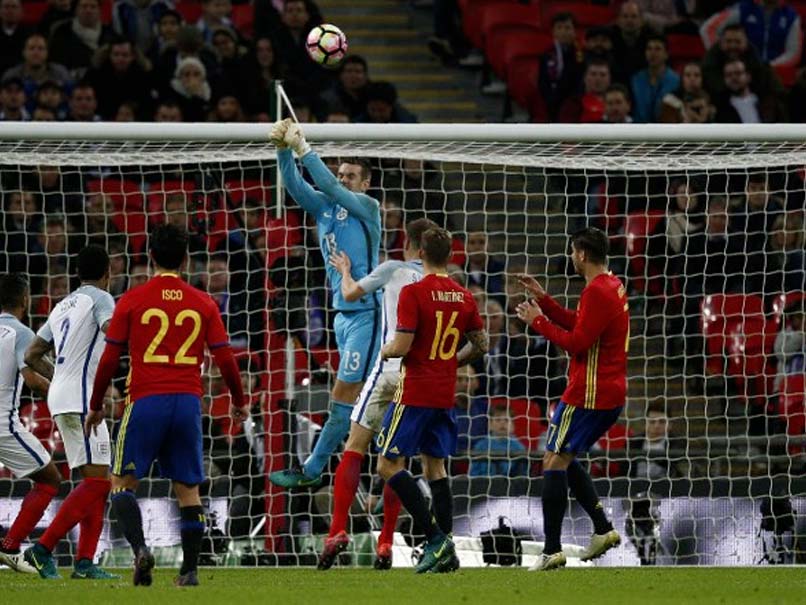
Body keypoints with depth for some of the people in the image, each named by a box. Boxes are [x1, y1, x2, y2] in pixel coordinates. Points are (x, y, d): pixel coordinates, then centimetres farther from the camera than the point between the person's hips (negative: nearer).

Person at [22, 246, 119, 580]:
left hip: (62, 399, 9)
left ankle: (85, 561, 1)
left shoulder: (62, 306, 21)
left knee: (97, 481, 9)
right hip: (81, 398, -9)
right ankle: (44, 547, -17)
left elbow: (32, 355, 25)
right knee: (97, 479, -11)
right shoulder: (100, 299, -2)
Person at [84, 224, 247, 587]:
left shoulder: (131, 301, 2)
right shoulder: (203, 304, 7)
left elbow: (109, 359, 2)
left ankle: (139, 548, -16)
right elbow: (225, 359, 7)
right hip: (188, 403, 2)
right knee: (188, 488, 9)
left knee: (122, 481, 6)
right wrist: (239, 403, 23)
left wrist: (95, 406, 14)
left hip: (146, 402, -2)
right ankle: (190, 569, 5)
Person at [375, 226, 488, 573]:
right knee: (435, 466, 13)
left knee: (389, 465, -2)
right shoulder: (464, 297, 6)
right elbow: (480, 345, 14)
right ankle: (446, 551, 8)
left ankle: (434, 536, -14)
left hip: (415, 392, -7)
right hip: (445, 395, 7)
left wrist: (384, 351, 3)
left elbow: (401, 346, -18)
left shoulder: (413, 293, -14)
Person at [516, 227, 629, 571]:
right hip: (610, 394, 10)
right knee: (564, 461, 20)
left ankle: (552, 549, -12)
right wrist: (544, 300, 18)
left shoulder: (597, 292, -17)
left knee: (554, 461, -7)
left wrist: (538, 322, -10)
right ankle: (603, 529, 13)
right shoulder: (613, 287, 15)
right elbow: (579, 326, 21)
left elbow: (577, 342, -19)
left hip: (589, 394, -10)